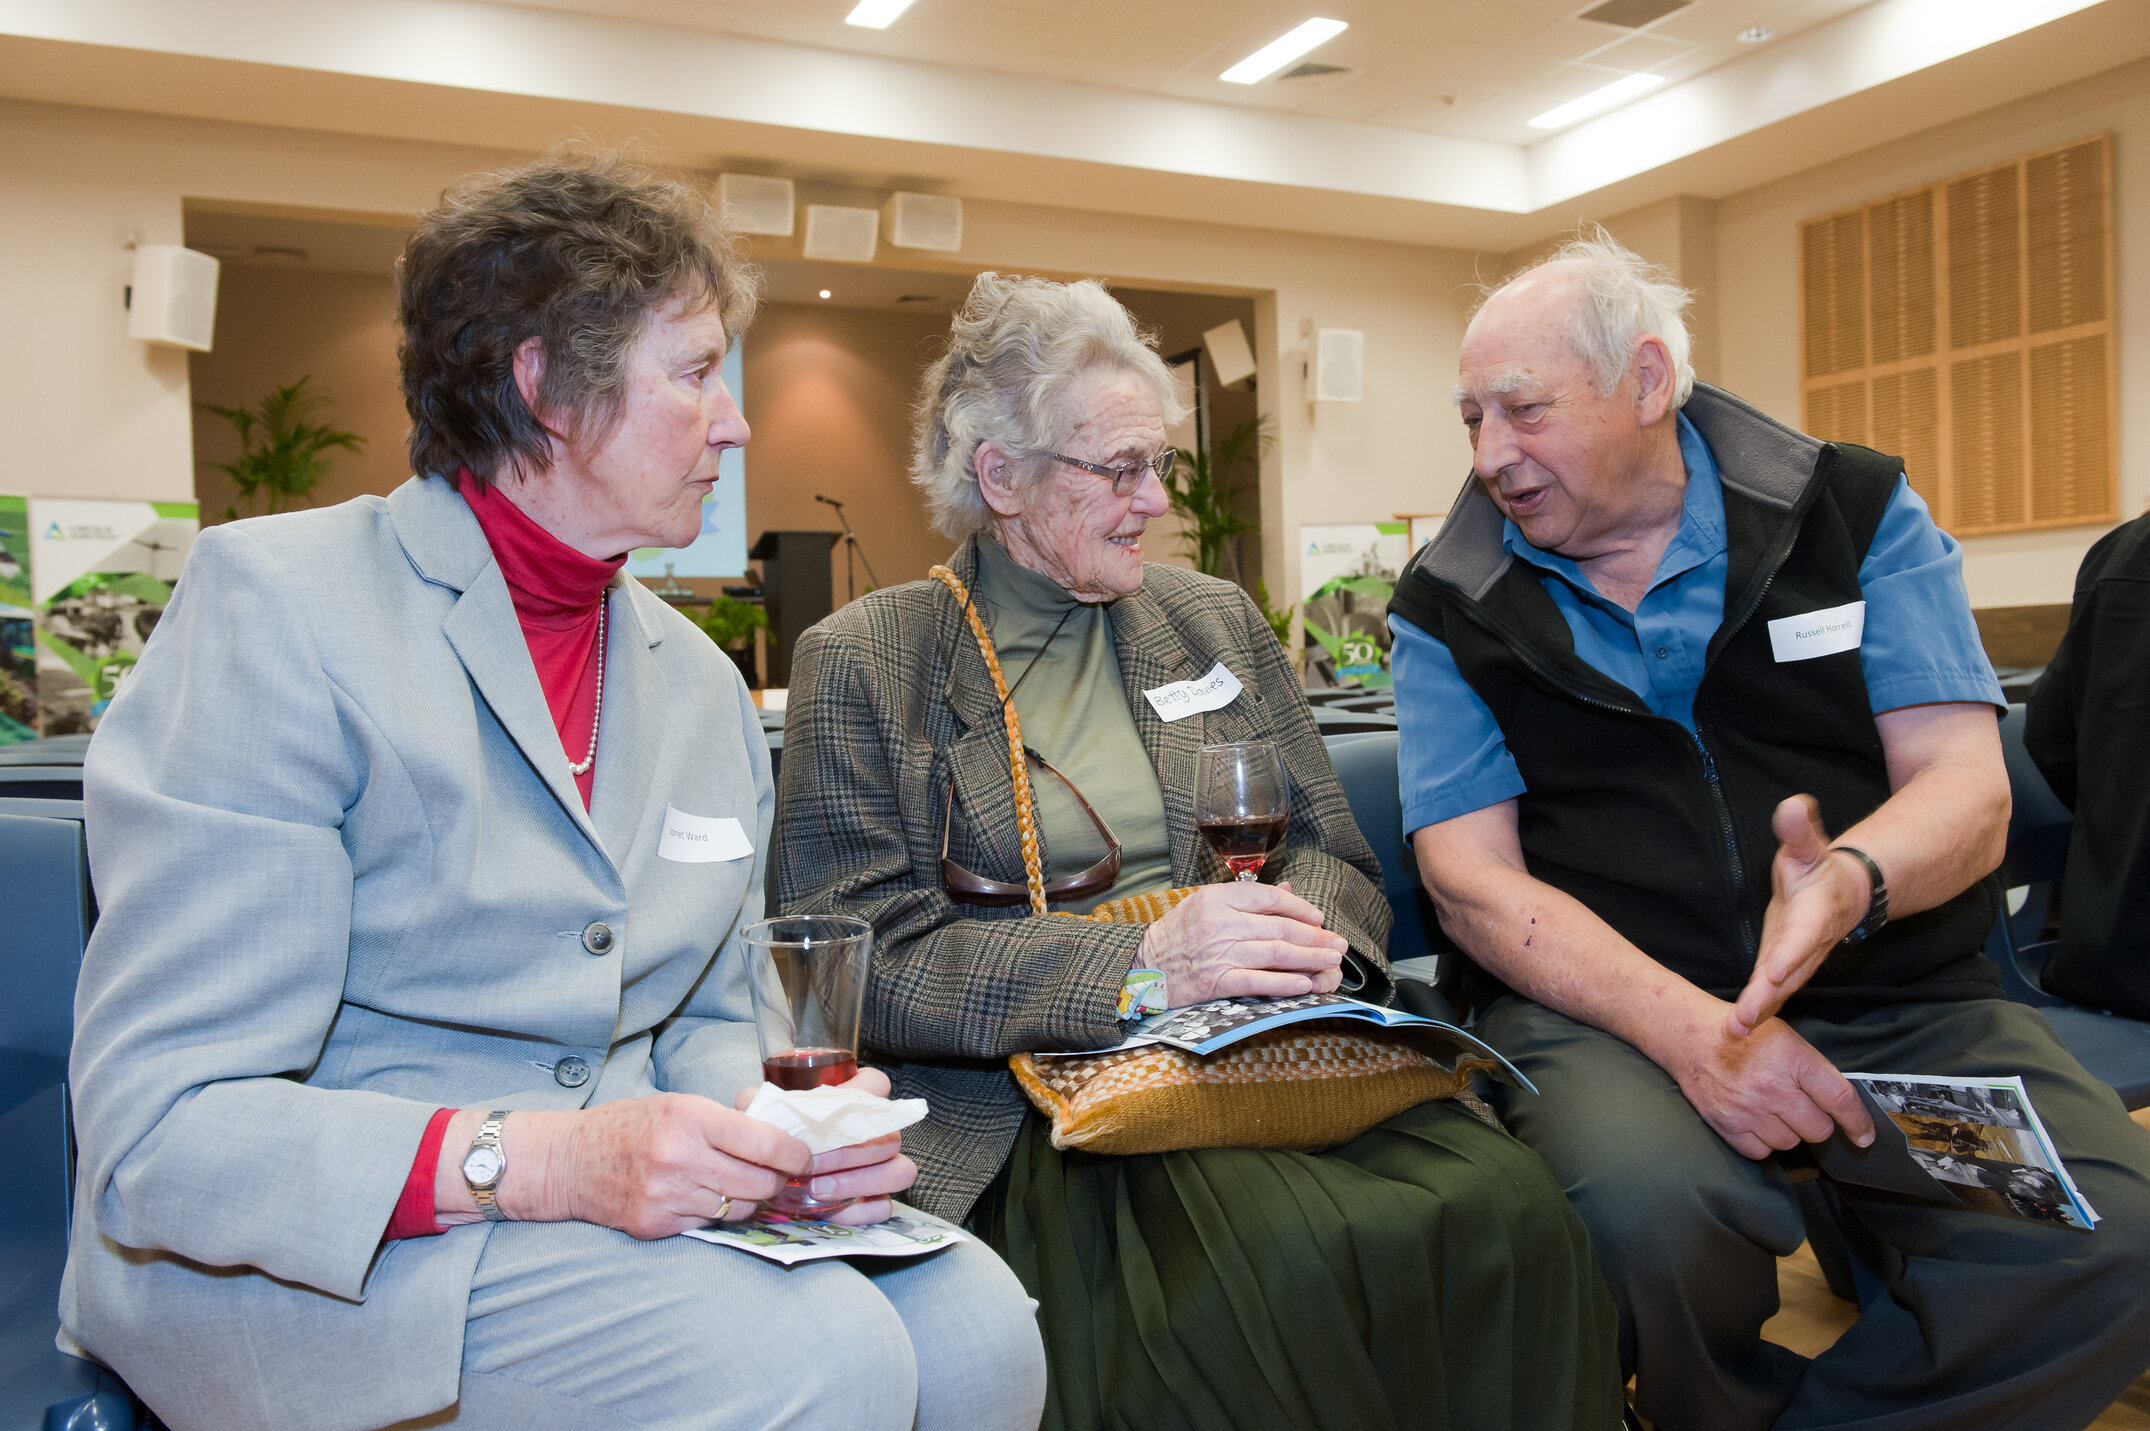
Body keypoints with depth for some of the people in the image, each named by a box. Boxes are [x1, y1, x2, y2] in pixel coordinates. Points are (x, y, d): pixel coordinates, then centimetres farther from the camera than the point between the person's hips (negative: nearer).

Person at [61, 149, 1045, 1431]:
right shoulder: (281, 608, -12)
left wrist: (781, 1130, -9)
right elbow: (158, 1128, -17)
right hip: (296, 1263, -5)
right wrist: (536, 1160, -29)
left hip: (611, 1211, 6)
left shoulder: (700, 681, 9)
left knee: (975, 1325, -18)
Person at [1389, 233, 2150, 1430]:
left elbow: (1968, 789, -1)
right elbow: (1470, 873, -4)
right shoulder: (1452, 607, 4)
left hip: (1898, 1000, 2)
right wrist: (1682, 1023, -20)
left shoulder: (1854, 511, 6)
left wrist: (1852, 883, -26)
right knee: (1650, 1207, -33)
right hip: (1603, 1006, -1)